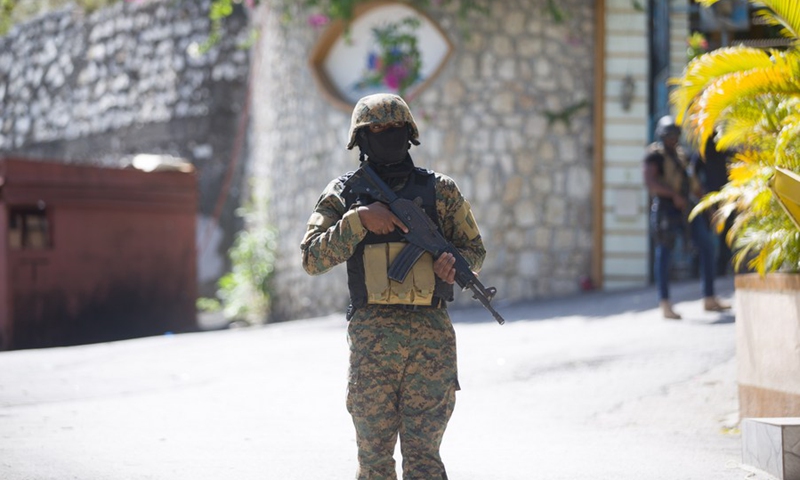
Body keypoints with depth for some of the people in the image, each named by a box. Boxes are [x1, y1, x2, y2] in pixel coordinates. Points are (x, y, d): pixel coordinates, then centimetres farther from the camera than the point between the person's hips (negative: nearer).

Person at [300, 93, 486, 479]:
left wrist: (454, 262, -7)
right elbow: (313, 258, -2)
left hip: (431, 337, 0)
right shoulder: (344, 195, 8)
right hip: (372, 337, 0)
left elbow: (475, 249, 16)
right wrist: (359, 219, -13)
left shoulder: (440, 190, 10)